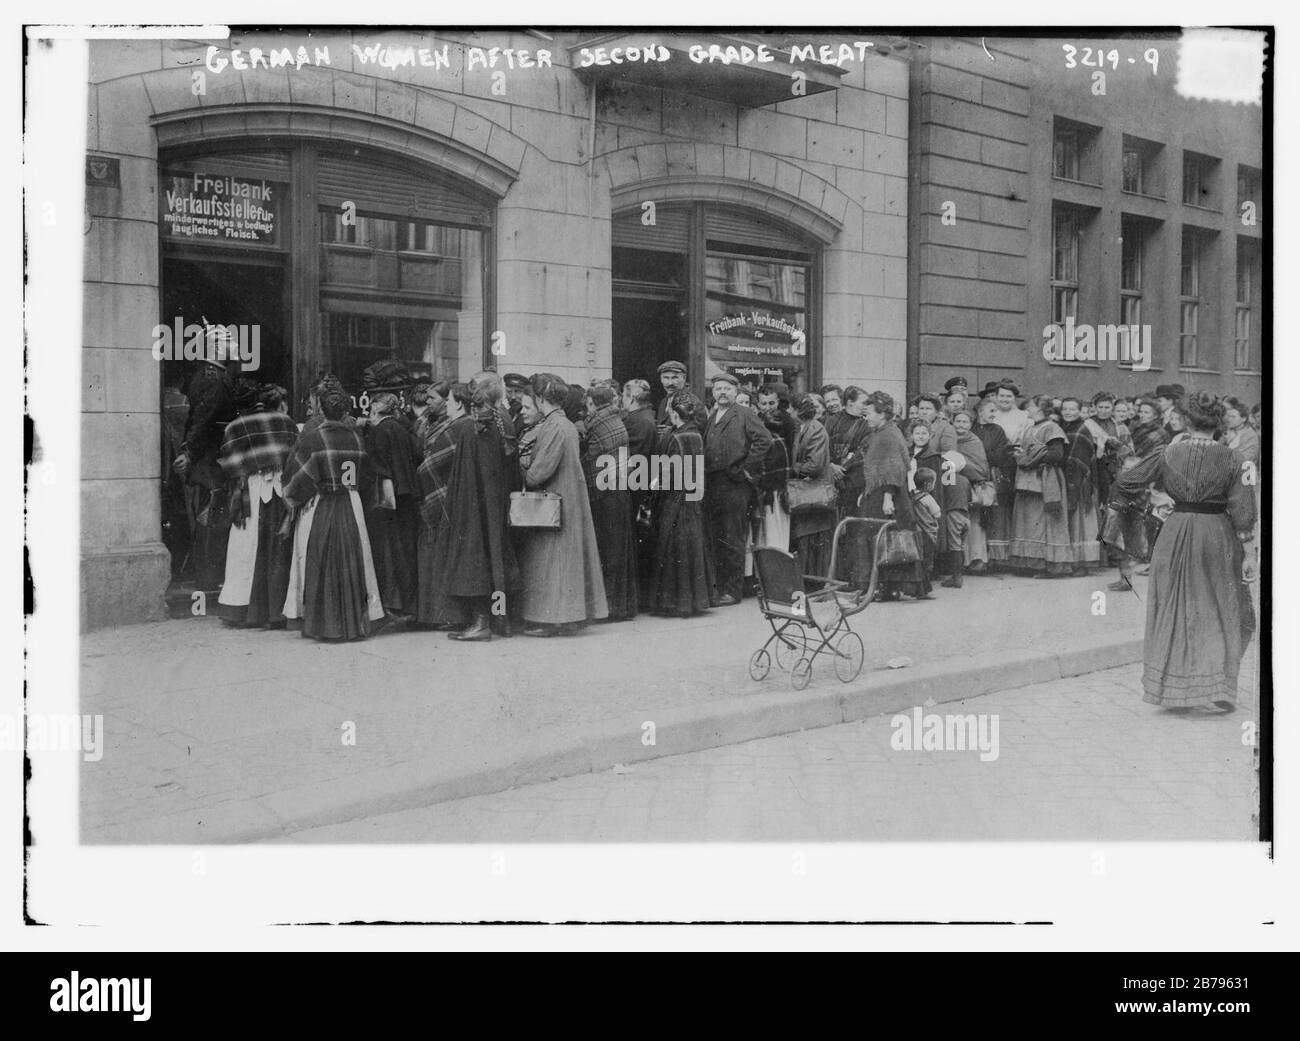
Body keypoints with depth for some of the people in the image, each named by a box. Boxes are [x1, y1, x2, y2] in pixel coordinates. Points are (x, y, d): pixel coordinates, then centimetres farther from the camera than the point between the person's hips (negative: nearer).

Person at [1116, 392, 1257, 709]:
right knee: (1224, 611, 12)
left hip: (1177, 532, 1)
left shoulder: (1169, 454, -5)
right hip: (1218, 535, -1)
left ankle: (1175, 688, 13)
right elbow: (1242, 510, -8)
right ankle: (1220, 686, 4)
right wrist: (1249, 555, -4)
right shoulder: (1228, 459, -6)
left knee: (1175, 611, 11)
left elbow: (1127, 480, 3)